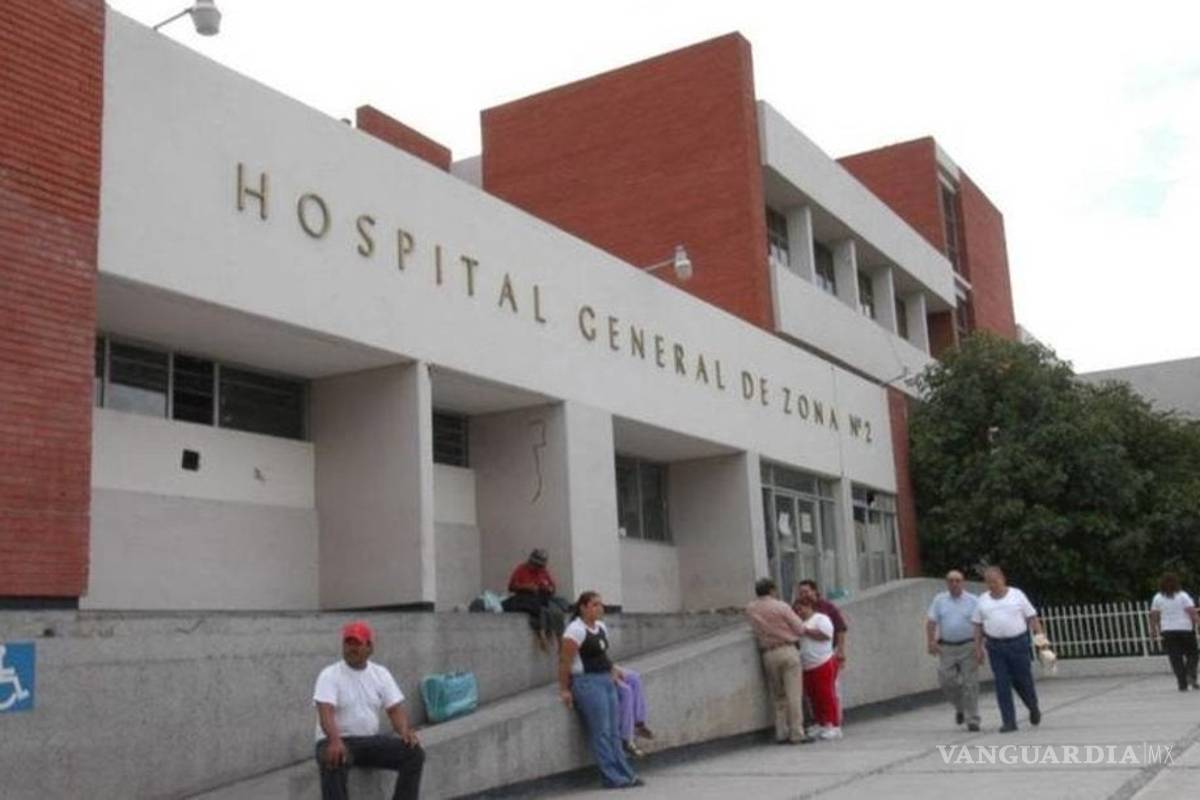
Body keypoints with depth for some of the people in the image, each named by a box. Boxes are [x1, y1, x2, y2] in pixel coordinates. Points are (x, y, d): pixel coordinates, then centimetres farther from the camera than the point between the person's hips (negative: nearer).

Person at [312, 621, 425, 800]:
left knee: (414, 753, -15)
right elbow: (325, 713, -25)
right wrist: (335, 741, -45)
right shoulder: (329, 675, -10)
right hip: (335, 741, -5)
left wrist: (405, 731, -22)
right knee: (334, 760, -40)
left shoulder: (381, 673, 6)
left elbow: (395, 709, 2)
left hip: (370, 741, 5)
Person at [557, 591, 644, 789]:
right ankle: (612, 778, 0)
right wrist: (564, 689, -12)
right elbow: (565, 662, -13)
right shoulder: (576, 630, -13)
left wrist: (612, 669, 11)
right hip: (587, 683, -8)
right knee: (601, 733, -6)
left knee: (613, 732, 10)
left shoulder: (601, 627, 13)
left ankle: (626, 774, 13)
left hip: (607, 680, 8)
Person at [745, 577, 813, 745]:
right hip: (788, 650, -4)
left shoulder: (750, 609, 6)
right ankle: (797, 733, -3)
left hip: (768, 654, 4)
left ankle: (782, 733, 10)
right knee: (794, 694, -2)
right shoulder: (781, 606, -6)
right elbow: (800, 629, -4)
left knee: (777, 696, 13)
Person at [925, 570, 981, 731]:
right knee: (946, 682, -2)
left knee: (970, 684, -3)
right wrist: (930, 642, -8)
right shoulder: (939, 600, 7)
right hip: (946, 648, 2)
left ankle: (972, 720, 4)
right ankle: (960, 708, 25)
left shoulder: (972, 600, 2)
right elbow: (931, 622, 3)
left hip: (968, 646, -2)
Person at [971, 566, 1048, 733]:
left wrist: (1040, 635, -9)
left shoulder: (1017, 594, 3)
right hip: (995, 647, 1)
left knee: (1023, 681, 5)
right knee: (1002, 685, -3)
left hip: (1018, 644, -1)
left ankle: (1034, 708, 34)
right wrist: (978, 648, 3)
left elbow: (1032, 617, 2)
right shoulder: (981, 600, 7)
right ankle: (1009, 722, 1)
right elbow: (977, 626, 9)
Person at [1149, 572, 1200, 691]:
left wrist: (1153, 630, 13)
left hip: (1168, 631, 2)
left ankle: (1182, 684, 2)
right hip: (1185, 629, -2)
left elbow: (1153, 616, 5)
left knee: (1176, 659, 4)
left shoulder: (1157, 598, 3)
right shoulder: (1183, 596, -5)